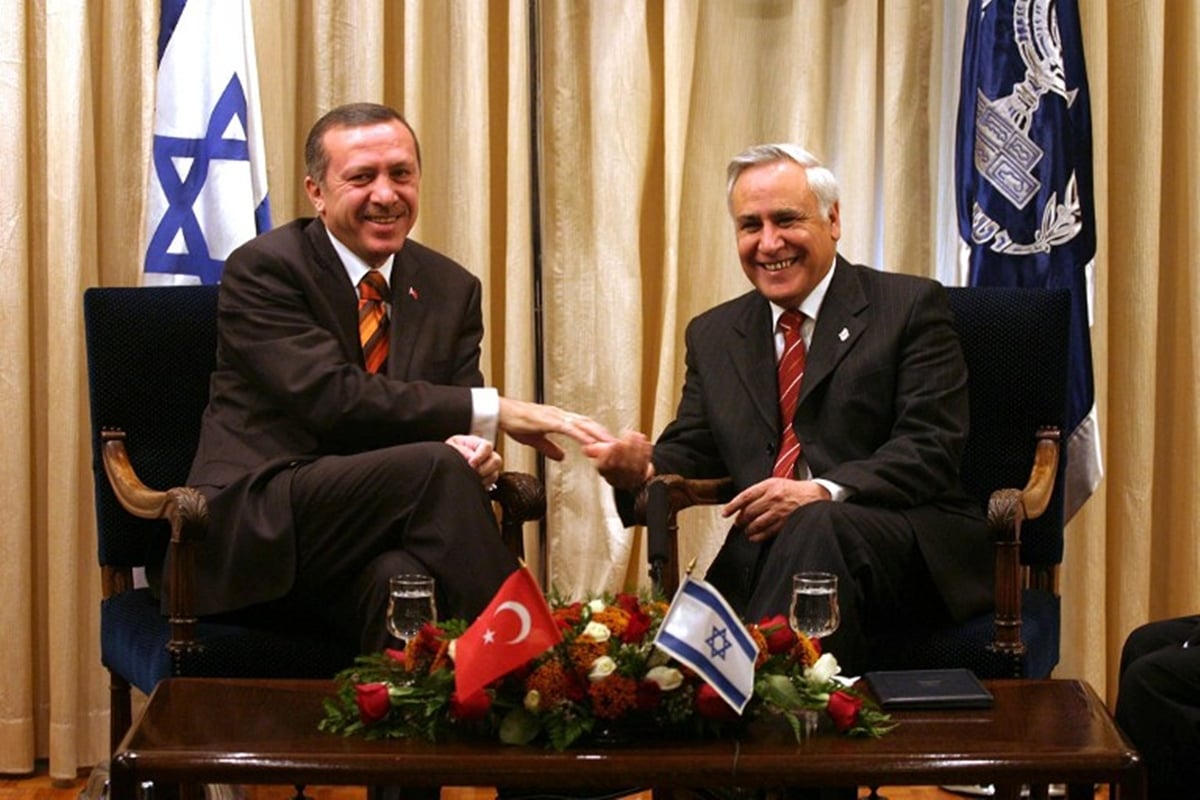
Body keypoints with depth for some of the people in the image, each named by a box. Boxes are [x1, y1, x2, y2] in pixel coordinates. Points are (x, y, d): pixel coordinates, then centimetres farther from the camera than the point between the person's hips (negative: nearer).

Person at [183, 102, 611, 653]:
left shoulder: (451, 290, 13)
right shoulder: (263, 269, -5)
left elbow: (457, 420, 10)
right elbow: (330, 398, -18)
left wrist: (473, 451, -18)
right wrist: (494, 411, -21)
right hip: (256, 534, -3)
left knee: (402, 577, -36)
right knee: (437, 468, -29)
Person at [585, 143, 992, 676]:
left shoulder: (911, 307, 5)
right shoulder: (712, 335, 21)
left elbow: (932, 449, -5)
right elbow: (691, 452, 17)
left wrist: (825, 492, -20)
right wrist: (641, 471, -8)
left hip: (909, 550, -2)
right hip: (761, 562, 2)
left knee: (816, 527, -37)